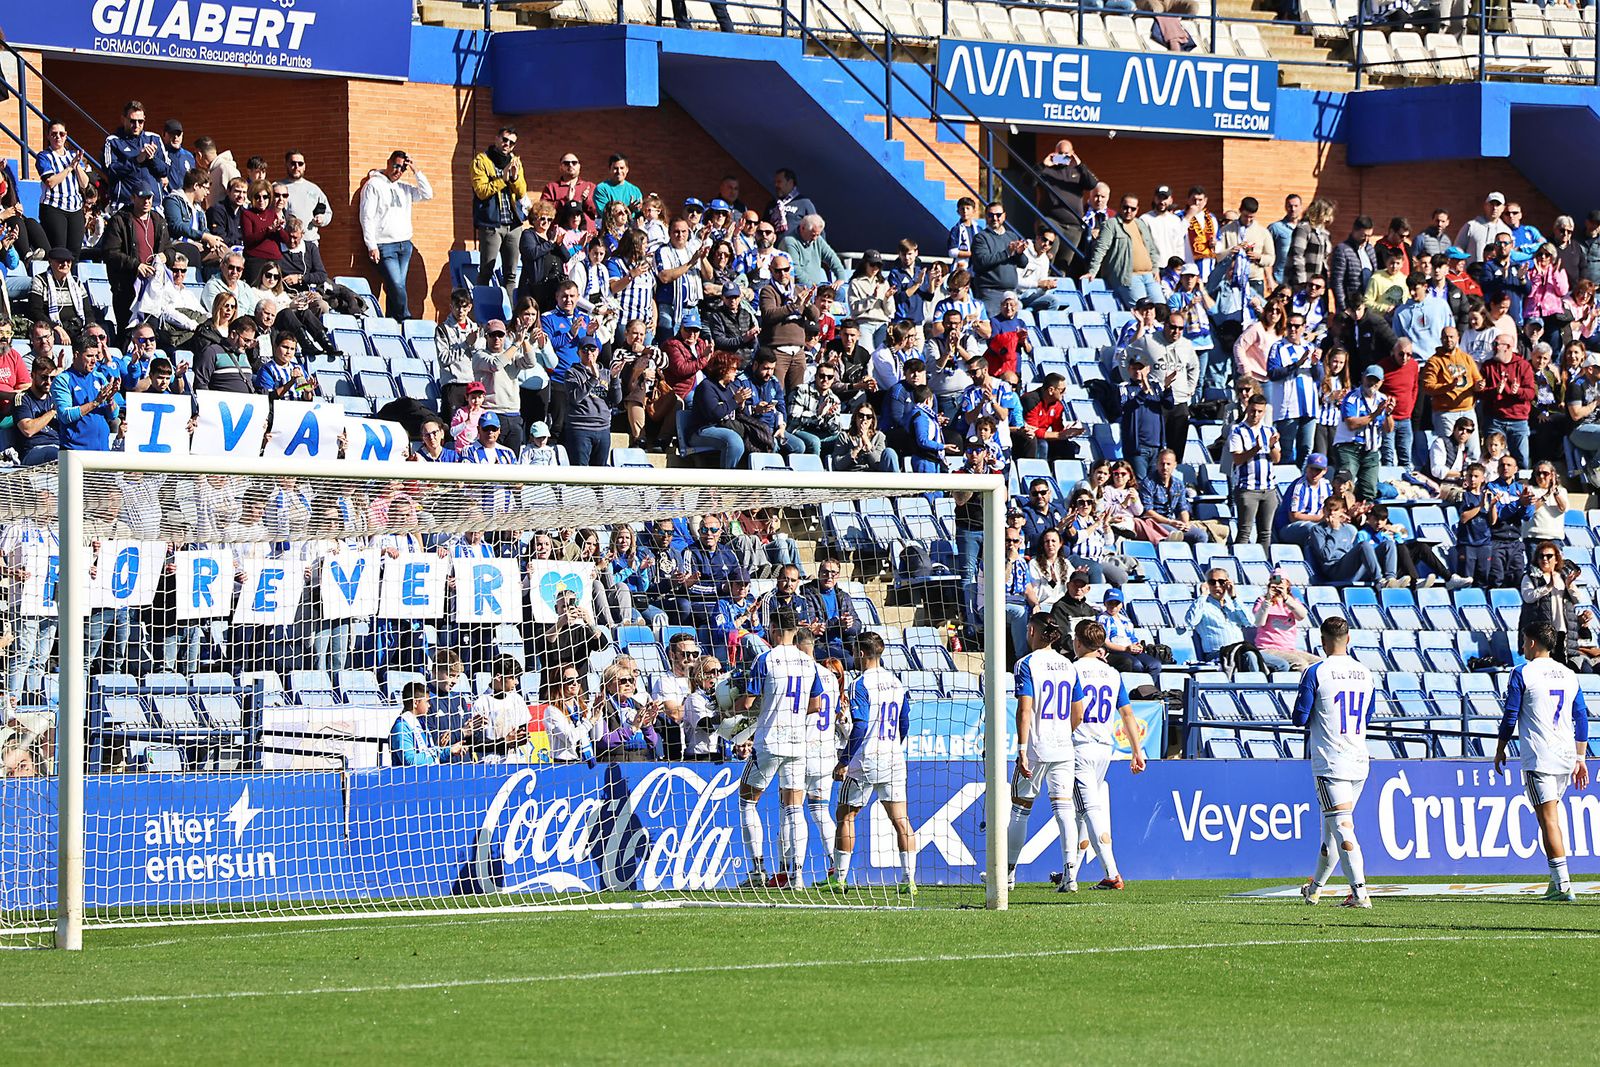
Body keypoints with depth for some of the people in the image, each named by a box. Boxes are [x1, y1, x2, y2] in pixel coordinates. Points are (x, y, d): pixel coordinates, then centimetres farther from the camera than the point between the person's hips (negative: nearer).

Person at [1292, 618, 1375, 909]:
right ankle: (1315, 888, 31)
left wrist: (1306, 717, 14)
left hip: (1330, 762, -6)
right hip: (1359, 762, 6)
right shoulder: (1365, 674, 9)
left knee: (1342, 827, -10)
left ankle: (1360, 893, -21)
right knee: (1332, 825, 18)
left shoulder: (1316, 673, -9)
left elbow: (1299, 718, -7)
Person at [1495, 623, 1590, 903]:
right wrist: (1580, 758, 20)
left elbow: (1510, 717, -3)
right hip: (1566, 755, 6)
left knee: (1548, 818, -9)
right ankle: (1557, 880, 17)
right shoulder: (1569, 675, 13)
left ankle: (1563, 885, -17)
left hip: (1538, 757, -6)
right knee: (1551, 815, 18)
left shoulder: (1522, 674, -4)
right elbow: (1581, 719, 15)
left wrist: (1500, 751, 9)